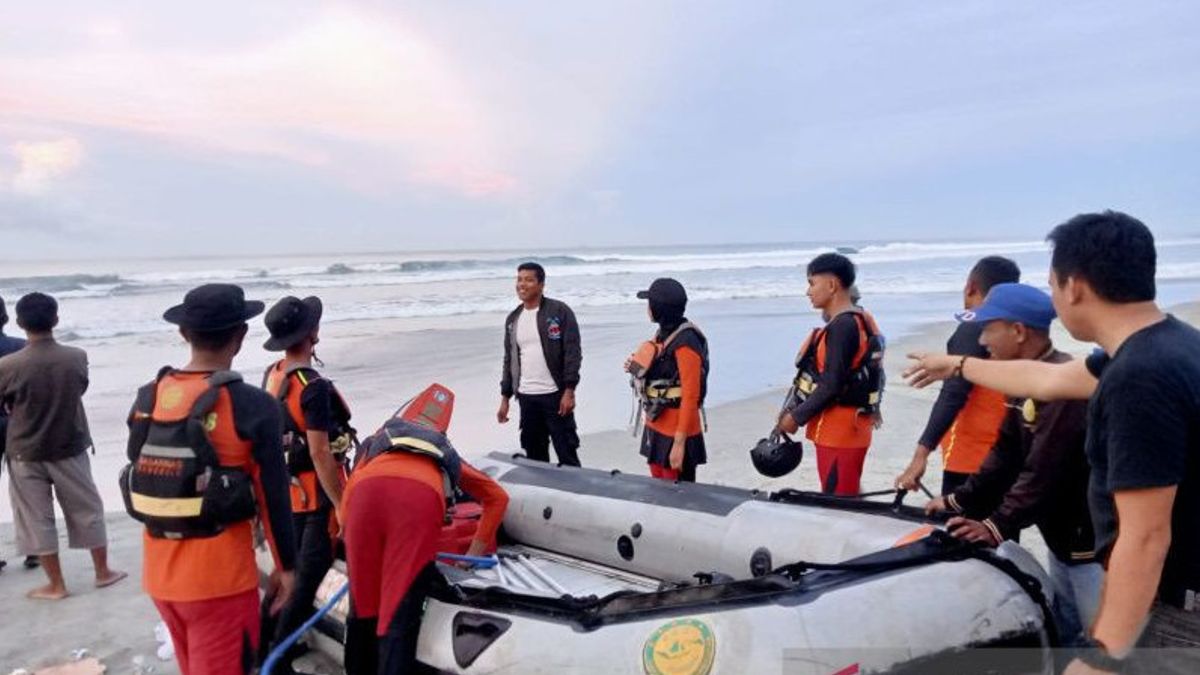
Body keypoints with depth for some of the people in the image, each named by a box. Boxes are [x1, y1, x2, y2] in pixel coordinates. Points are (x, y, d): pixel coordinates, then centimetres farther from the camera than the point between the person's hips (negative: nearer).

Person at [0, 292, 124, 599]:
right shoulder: (77, 357, -11)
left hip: (25, 453, -2)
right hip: (70, 448, 2)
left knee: (37, 519, 11)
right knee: (87, 510, 15)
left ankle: (55, 585, 19)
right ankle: (103, 572, 26)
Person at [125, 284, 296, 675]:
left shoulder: (147, 400, 1)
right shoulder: (252, 406, -16)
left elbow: (139, 479, 11)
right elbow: (273, 495, -13)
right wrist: (286, 566, -2)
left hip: (159, 572, 6)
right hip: (219, 577, -6)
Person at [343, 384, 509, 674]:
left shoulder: (377, 442, 43)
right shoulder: (446, 455, 43)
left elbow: (347, 500, 29)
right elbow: (498, 497, 43)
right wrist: (478, 549, 46)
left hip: (367, 489, 1)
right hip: (421, 496, -1)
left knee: (362, 607, 18)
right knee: (399, 616, 3)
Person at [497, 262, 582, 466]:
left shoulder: (560, 311, -5)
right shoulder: (512, 319, 13)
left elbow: (573, 352, -9)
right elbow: (509, 359, 18)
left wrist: (569, 390, -15)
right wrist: (505, 397, 15)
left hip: (556, 395, -5)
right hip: (526, 397, 5)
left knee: (567, 452, 0)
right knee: (534, 455, 11)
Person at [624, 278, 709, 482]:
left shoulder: (685, 344, -20)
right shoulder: (664, 332, 7)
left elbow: (690, 397, -21)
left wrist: (679, 443, -22)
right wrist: (639, 369, 0)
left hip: (675, 433, -9)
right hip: (656, 427, 9)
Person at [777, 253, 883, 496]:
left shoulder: (842, 326, -19)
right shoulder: (860, 321, 13)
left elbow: (832, 384, -22)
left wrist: (796, 417, -12)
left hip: (838, 432, -10)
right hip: (849, 429, 10)